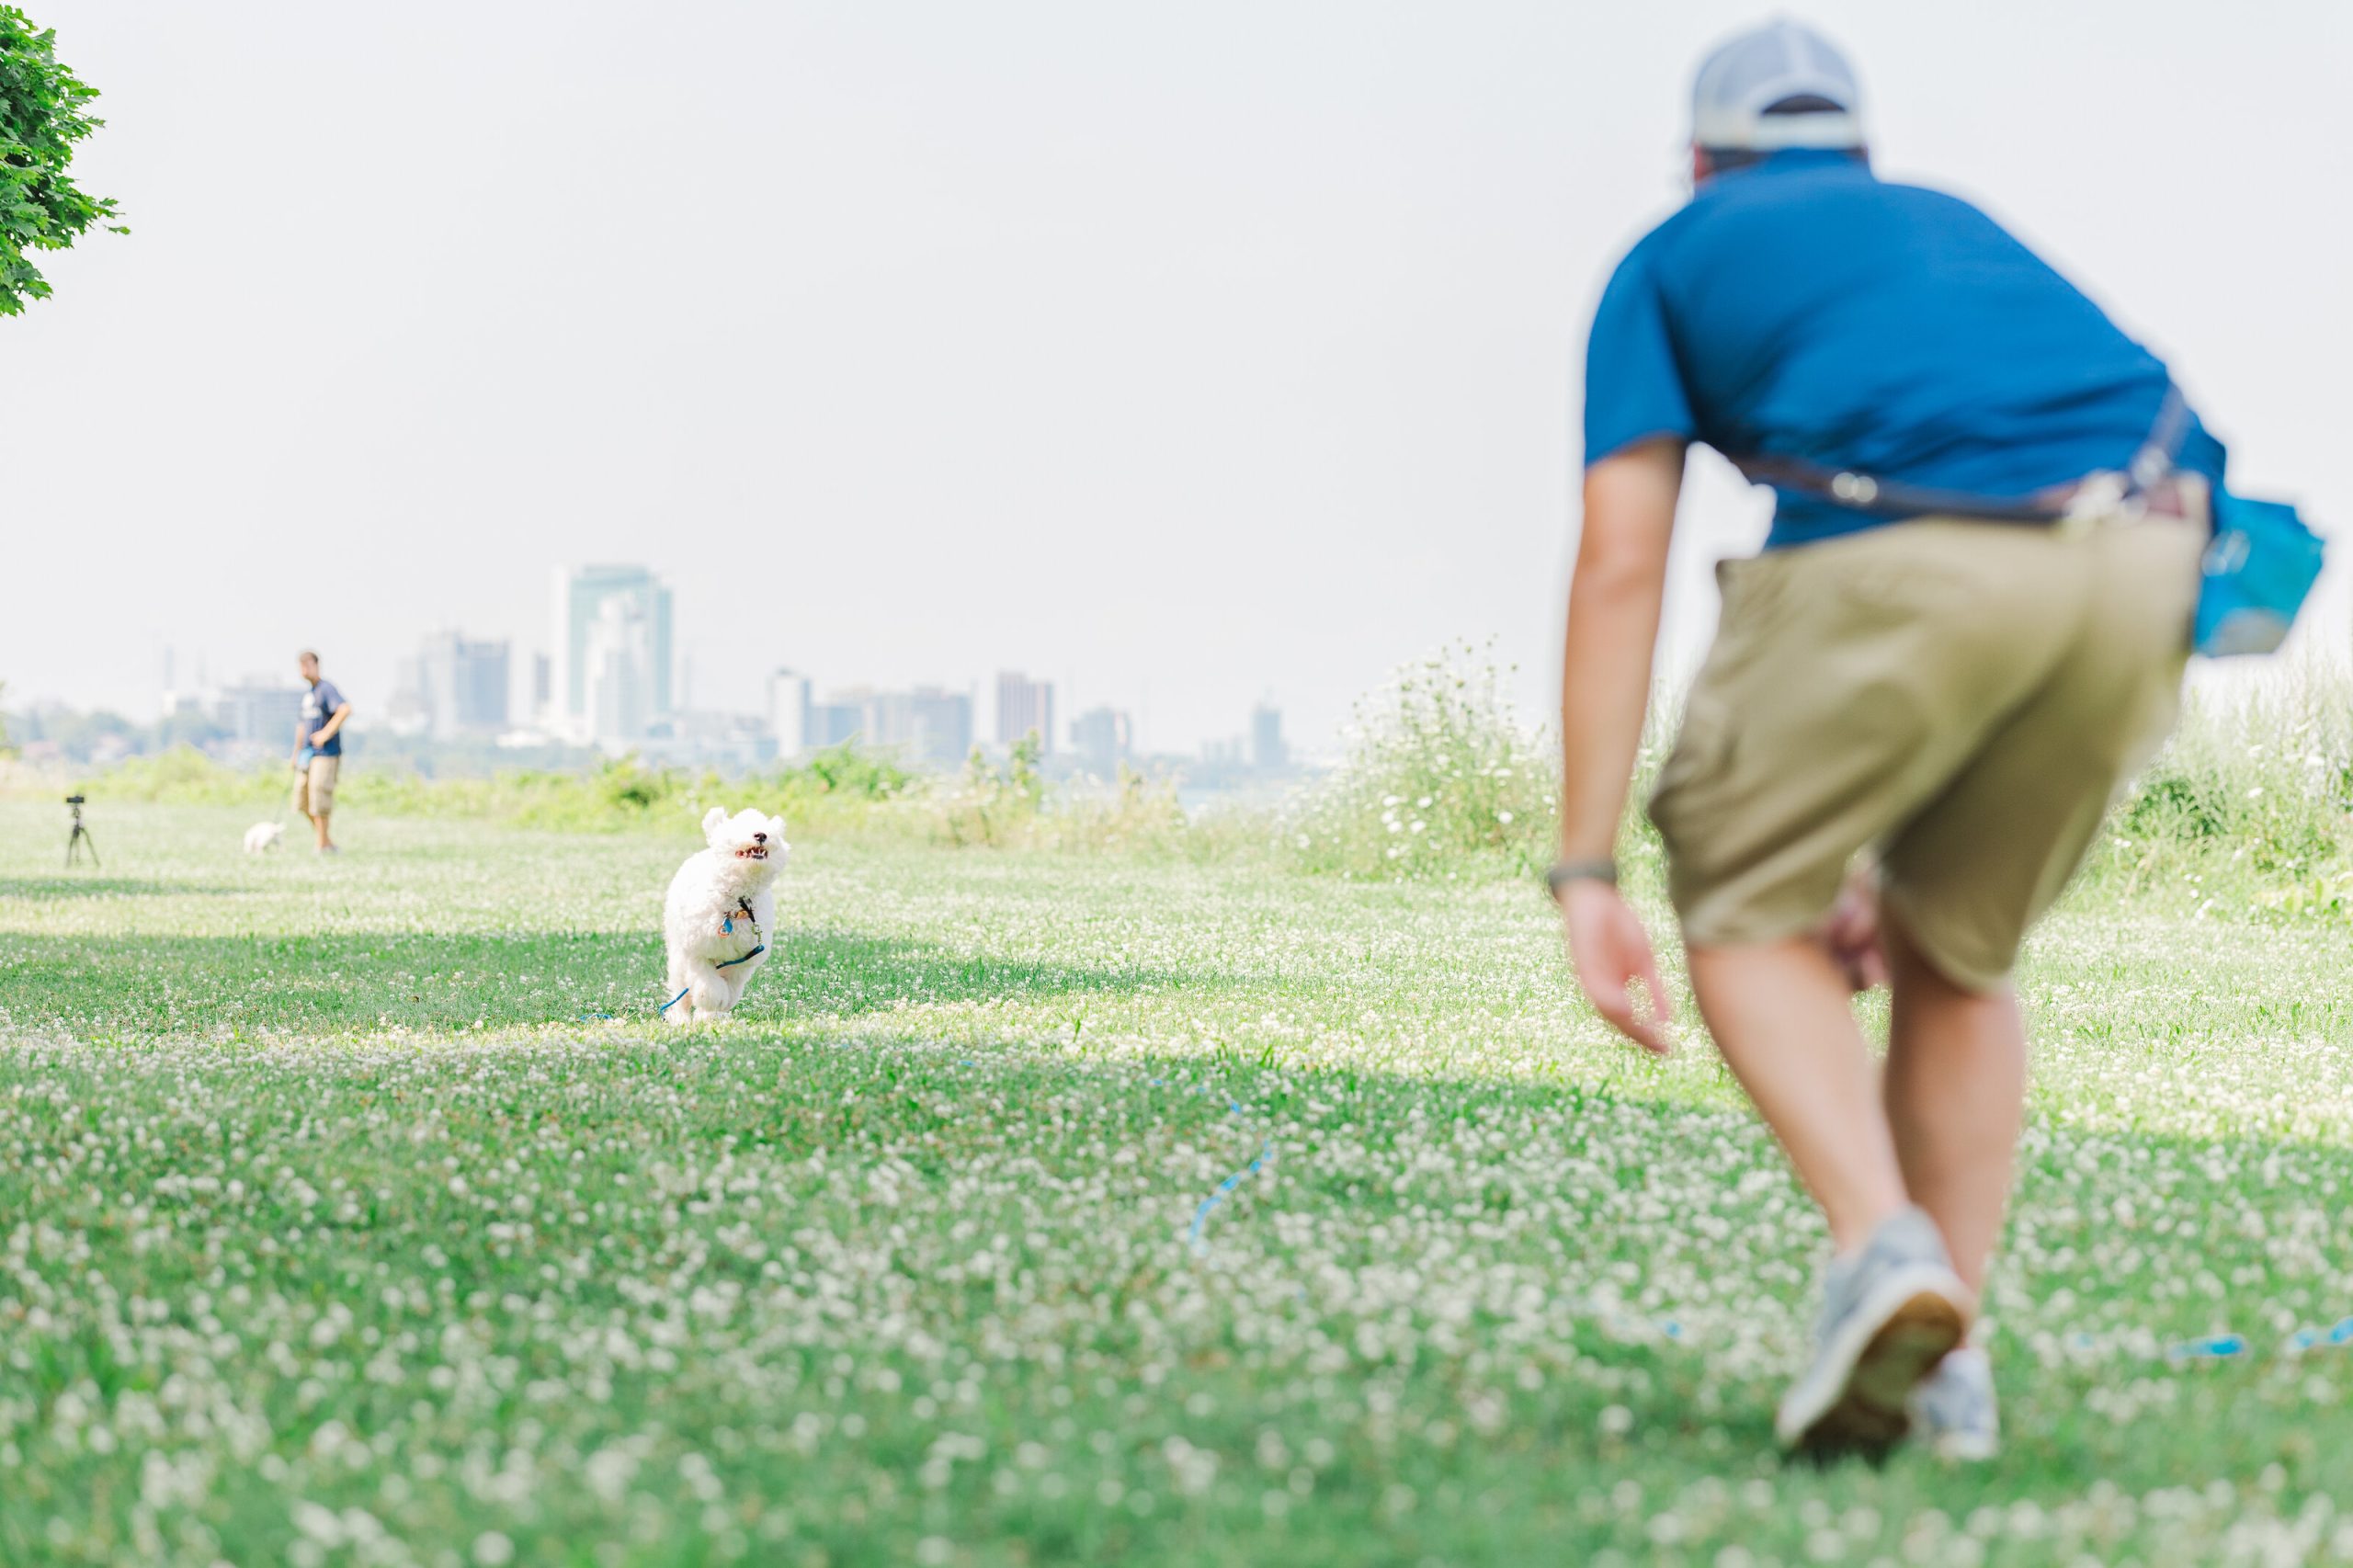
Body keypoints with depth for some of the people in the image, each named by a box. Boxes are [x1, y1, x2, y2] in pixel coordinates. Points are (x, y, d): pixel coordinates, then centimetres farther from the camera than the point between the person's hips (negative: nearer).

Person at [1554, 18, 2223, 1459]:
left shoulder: (1675, 262, 25)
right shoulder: (1958, 228, 38)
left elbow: (1622, 569, 12)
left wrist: (1588, 878, 10)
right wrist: (1888, 856, 43)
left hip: (1907, 553, -5)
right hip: (2143, 560, 5)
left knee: (1746, 911, 17)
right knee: (1956, 952, 24)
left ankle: (1882, 1245, -6)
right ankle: (1949, 1363, 19)